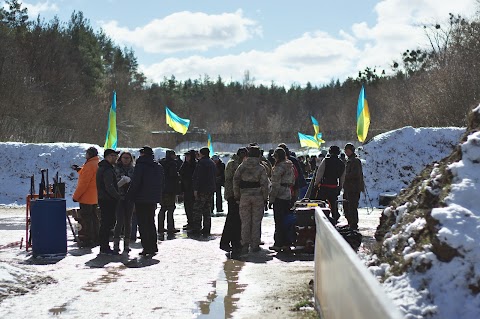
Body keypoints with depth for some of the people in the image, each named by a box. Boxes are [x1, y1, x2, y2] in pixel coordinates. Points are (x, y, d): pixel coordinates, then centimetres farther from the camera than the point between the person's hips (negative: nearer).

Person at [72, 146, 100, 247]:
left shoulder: (89, 166, -18)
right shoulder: (97, 165, 12)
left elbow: (83, 183, -19)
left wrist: (76, 196, -14)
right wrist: (79, 170, 25)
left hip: (86, 198, -9)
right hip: (95, 198, 9)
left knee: (86, 218, -5)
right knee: (93, 217, 15)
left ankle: (87, 240, -5)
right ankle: (95, 239, 19)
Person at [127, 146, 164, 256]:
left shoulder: (141, 165, -11)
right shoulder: (158, 166, 11)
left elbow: (135, 182, -15)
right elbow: (162, 183, 15)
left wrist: (130, 195, -6)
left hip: (141, 199, -7)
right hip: (153, 199, 7)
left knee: (143, 224, -2)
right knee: (151, 222, 16)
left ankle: (147, 247, -5)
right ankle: (153, 247, 16)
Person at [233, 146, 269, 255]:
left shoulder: (242, 167, 1)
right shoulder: (260, 168, -5)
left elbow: (235, 181, -1)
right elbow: (264, 184, -7)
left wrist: (237, 196, 5)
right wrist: (265, 197, 2)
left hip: (244, 196, 1)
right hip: (258, 196, -1)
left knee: (245, 221, 6)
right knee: (256, 221, 6)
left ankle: (245, 245, 4)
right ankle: (255, 245, 8)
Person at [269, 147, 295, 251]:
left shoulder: (279, 167, -14)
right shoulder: (290, 166, 13)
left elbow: (276, 184, -16)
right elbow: (292, 182, 18)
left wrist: (271, 197, -12)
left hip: (279, 196, -8)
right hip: (288, 195, 8)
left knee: (279, 220, -4)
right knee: (286, 219, 12)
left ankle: (278, 244, -1)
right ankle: (286, 243, 15)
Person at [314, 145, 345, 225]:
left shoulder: (326, 161, -8)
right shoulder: (342, 164, 7)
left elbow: (319, 173, -10)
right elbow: (342, 178, 13)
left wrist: (316, 183, 0)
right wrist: (340, 188, 21)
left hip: (324, 186, -5)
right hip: (335, 187, 5)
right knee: (333, 204, 13)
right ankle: (334, 220, 17)